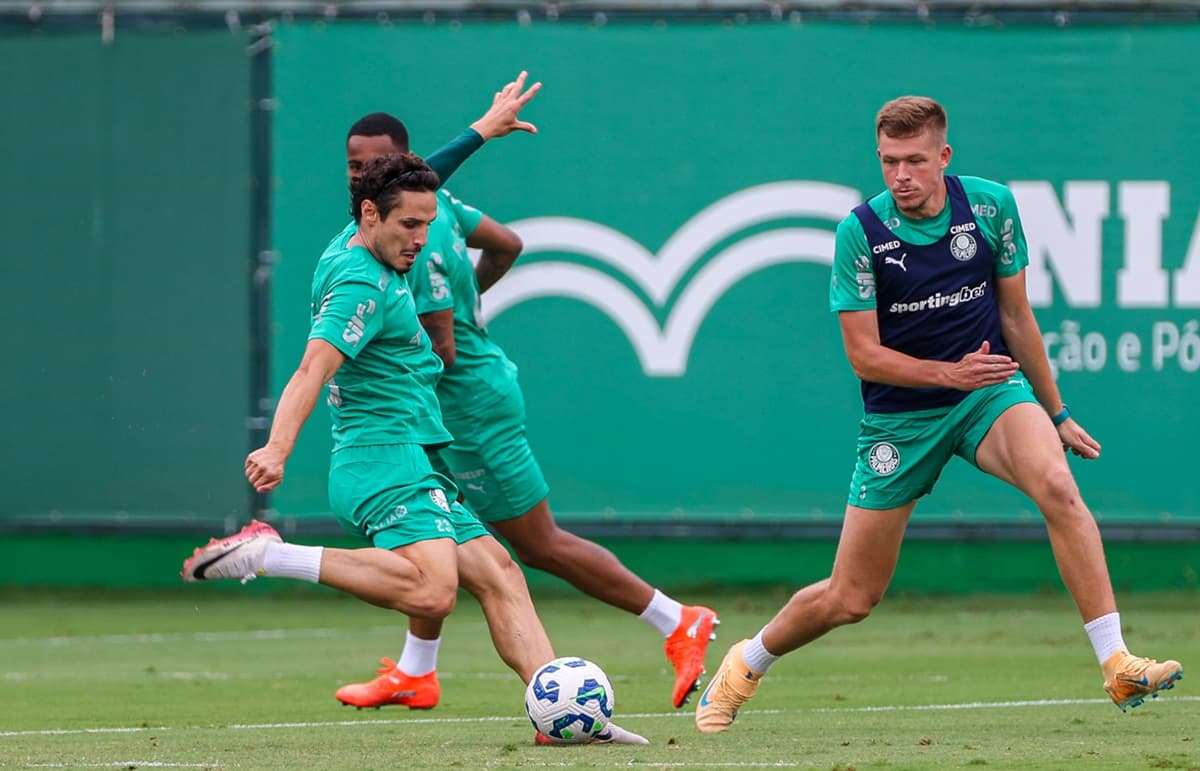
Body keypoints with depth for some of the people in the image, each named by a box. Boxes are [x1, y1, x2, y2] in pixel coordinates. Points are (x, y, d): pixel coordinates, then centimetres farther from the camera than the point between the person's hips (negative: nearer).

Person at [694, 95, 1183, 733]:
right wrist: (950, 373, -26)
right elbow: (864, 355, -12)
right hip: (899, 417, -1)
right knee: (850, 600, 2)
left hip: (991, 392, 1)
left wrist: (1056, 412, 12)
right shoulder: (862, 231, -14)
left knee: (1057, 486, -32)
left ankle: (1118, 665, -31)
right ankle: (745, 665, 32)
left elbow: (1015, 316, 7)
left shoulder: (990, 206, -6)